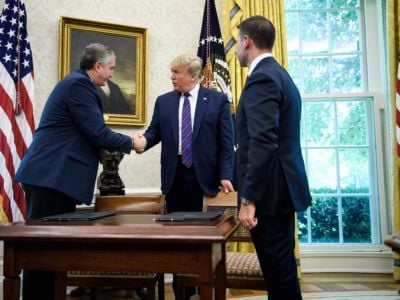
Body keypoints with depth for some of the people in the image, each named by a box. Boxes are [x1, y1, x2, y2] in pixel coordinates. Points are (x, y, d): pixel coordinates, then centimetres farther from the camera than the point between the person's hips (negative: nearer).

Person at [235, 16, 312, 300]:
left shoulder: (262, 77, -15)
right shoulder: (279, 74, 16)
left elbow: (263, 143, -24)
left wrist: (248, 199, -22)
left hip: (270, 191, -10)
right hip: (282, 187, 10)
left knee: (278, 271, 0)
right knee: (281, 268, 18)